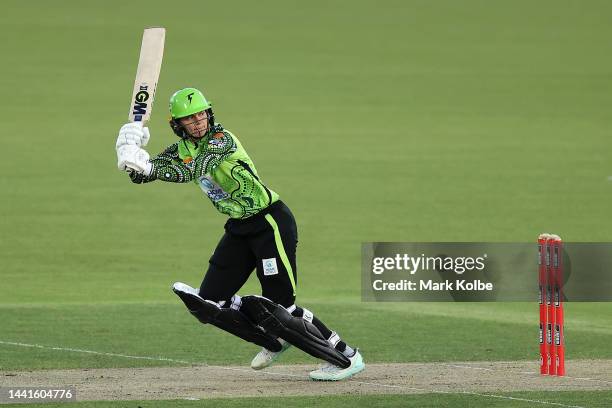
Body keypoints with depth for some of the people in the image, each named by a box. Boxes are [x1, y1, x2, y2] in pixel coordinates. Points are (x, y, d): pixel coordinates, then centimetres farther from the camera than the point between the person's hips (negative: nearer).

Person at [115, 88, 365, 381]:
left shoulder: (222, 139, -19)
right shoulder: (183, 148, 5)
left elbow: (192, 171, -34)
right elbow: (143, 175, -3)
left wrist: (148, 167, -43)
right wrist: (134, 157, -24)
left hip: (271, 223, -8)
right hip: (239, 229, 8)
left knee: (280, 307, -12)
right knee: (208, 303, 3)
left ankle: (347, 357, 0)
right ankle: (275, 341, 20)